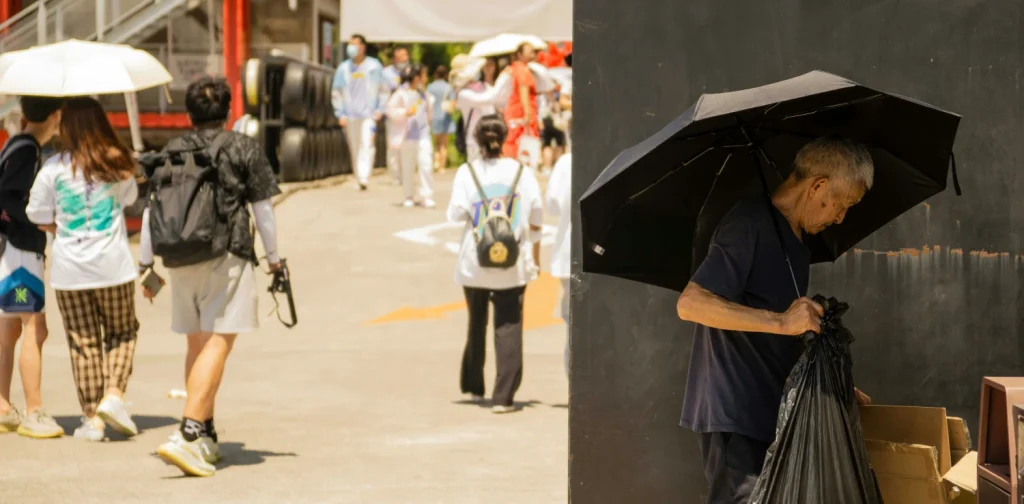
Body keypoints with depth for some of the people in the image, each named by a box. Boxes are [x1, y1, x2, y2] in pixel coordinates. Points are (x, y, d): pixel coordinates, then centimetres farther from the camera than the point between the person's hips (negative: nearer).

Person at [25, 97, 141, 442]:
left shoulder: (54, 167, -7)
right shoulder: (117, 164, -3)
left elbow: (39, 217, -1)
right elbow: (130, 198, 15)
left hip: (69, 270, 0)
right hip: (113, 265, 0)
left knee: (83, 342, 7)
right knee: (122, 332, 17)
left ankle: (93, 418, 7)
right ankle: (114, 394, -3)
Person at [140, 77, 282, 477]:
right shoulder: (243, 149, 1)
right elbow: (263, 209, 1)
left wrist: (145, 264, 16)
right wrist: (273, 257, 12)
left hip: (182, 260, 5)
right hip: (229, 257, -4)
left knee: (197, 345, 15)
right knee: (218, 343, -9)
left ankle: (206, 436, 23)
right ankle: (187, 435, -22)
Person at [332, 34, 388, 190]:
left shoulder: (374, 66, 2)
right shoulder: (343, 68, 5)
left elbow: (383, 89, 7)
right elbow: (336, 93, 9)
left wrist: (380, 110, -1)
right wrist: (340, 114, 2)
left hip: (369, 114, -3)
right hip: (350, 116, 3)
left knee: (367, 145, -17)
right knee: (354, 148, 7)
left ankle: (364, 178, -24)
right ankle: (358, 178, 16)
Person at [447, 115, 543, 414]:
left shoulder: (467, 173, -3)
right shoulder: (522, 172, 0)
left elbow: (456, 214, -11)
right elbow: (536, 217, 2)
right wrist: (535, 257, 13)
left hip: (474, 264, 1)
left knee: (476, 323, 18)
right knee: (508, 327, -2)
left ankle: (473, 387, 30)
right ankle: (503, 397, -10)